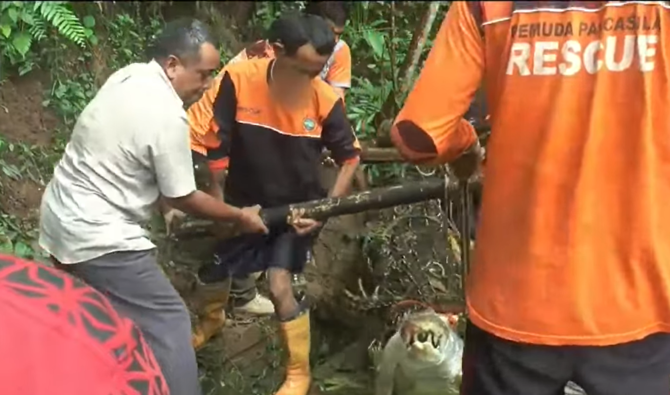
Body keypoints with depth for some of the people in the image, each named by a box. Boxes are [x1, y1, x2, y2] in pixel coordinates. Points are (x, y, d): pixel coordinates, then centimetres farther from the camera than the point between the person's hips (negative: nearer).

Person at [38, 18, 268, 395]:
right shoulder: (168, 116, -22)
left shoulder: (128, 75, 2)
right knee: (168, 323, -3)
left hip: (61, 218, 10)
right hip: (98, 238, -10)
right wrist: (240, 217, 2)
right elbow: (184, 198, -12)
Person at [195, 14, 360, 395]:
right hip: (243, 203, 3)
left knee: (280, 287, -17)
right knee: (207, 271, 17)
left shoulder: (326, 100, -22)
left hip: (297, 209, -2)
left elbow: (350, 158, -9)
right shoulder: (238, 80, -23)